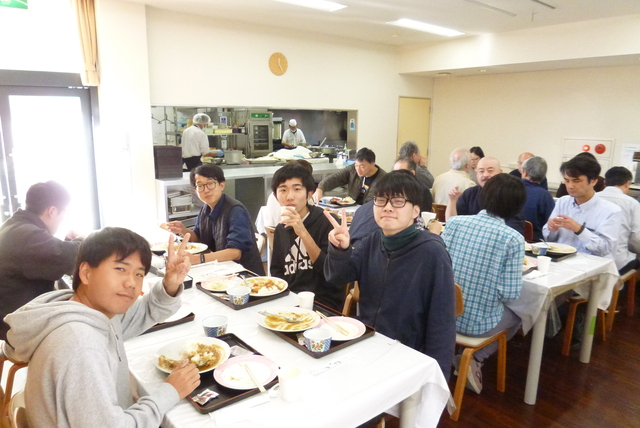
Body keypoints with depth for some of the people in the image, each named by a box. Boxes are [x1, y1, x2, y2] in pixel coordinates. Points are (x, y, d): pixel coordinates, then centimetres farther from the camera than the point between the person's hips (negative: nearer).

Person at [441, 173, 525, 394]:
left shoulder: (455, 222, -6)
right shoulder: (513, 239, -15)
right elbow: (510, 294, -15)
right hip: (478, 322, -4)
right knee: (516, 315, 31)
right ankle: (476, 359, 13)